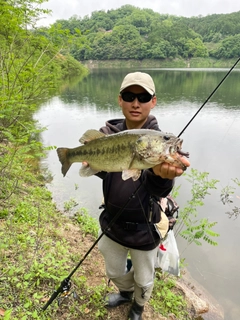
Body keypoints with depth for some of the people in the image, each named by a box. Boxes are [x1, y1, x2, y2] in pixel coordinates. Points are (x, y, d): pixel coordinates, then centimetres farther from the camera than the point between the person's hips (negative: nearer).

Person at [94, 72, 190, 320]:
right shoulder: (109, 133, -8)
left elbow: (159, 190, -32)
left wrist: (161, 175, -55)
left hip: (143, 228, -3)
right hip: (112, 222, 3)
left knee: (143, 279, 23)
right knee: (115, 272, 27)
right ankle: (125, 293, 62)